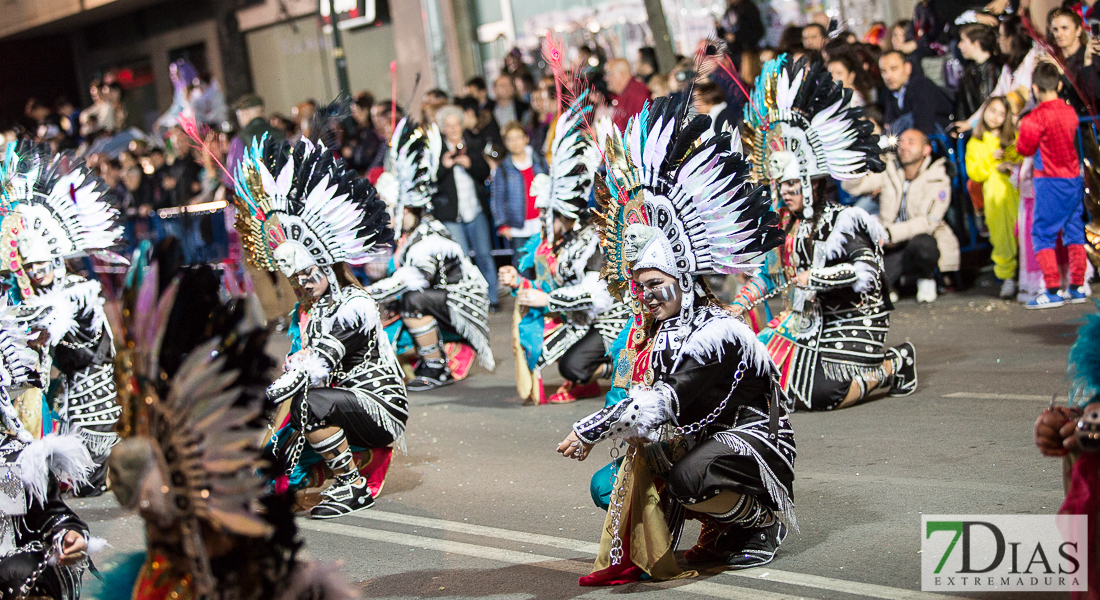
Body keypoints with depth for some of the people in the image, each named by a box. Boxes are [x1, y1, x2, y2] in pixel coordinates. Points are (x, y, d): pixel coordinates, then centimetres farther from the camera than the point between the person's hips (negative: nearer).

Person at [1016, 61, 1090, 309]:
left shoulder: (1035, 118, -14)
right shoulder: (1070, 111, 4)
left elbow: (1025, 149, -5)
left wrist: (1022, 130, 13)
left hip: (1050, 182, -6)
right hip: (1075, 178, 6)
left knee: (1042, 235, -2)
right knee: (1074, 233, 12)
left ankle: (1053, 291, -8)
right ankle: (1077, 287, 15)